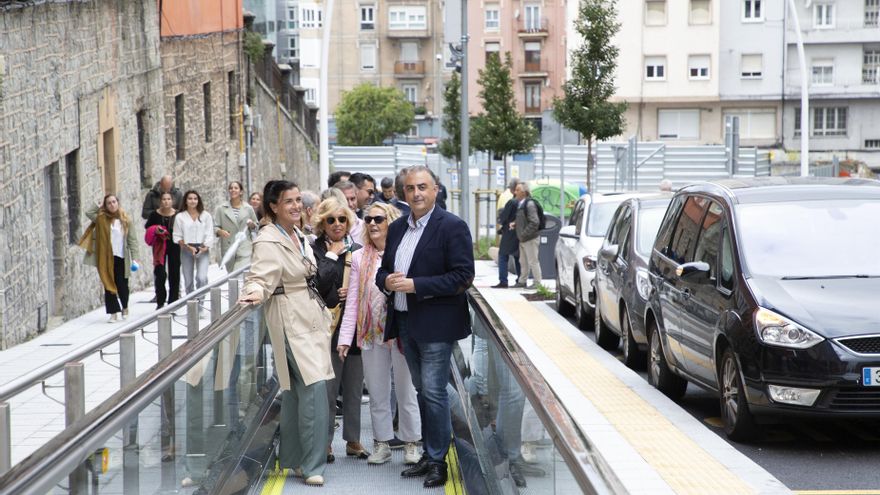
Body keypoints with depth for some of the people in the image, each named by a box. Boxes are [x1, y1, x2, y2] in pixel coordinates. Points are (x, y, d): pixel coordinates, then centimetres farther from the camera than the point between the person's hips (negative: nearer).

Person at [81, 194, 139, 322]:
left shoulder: (126, 220, 2)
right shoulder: (102, 219, 4)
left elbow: (132, 240, 2)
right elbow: (88, 213, -7)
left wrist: (134, 257, -5)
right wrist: (99, 205, 2)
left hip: (121, 258, 0)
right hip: (107, 258, 0)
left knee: (122, 285, 6)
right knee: (109, 285, 0)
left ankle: (125, 307, 31)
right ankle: (114, 313, 5)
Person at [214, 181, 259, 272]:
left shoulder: (248, 208, 7)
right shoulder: (221, 209, 6)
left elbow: (256, 227, 16)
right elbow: (215, 227, 3)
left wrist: (252, 225, -6)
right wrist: (220, 231, -19)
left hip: (244, 250, -2)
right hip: (228, 250, 2)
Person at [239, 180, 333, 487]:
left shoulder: (298, 235, 12)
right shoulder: (268, 241, -14)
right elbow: (261, 277, -25)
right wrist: (255, 293, -47)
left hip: (311, 318, 8)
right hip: (290, 321, -8)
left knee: (296, 390, 13)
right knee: (314, 387, -16)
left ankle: (293, 459, 22)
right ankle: (311, 465, -10)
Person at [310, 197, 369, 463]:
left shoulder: (356, 249, 10)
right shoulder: (315, 249, -4)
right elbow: (319, 283, -18)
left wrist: (353, 293, -6)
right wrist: (333, 254, -11)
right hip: (330, 327, -4)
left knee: (354, 386, 10)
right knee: (328, 386, -2)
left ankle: (353, 439, 20)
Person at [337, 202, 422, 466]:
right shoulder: (359, 258, 4)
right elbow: (352, 301, 3)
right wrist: (345, 337, 0)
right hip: (371, 333, 3)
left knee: (406, 390, 7)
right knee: (377, 392, 11)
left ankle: (411, 443, 19)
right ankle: (382, 442, 22)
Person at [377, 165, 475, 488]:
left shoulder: (452, 227, -10)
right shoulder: (397, 228, 11)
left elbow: (463, 277, -17)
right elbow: (383, 270, 18)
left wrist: (414, 285, -21)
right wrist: (387, 280, -8)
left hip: (435, 324, -7)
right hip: (406, 323, 7)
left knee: (434, 392, -6)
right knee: (422, 391, 15)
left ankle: (437, 461, 3)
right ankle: (428, 455, 24)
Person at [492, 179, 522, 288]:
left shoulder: (511, 202, -19)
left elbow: (502, 217, -14)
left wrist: (500, 223, 9)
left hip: (509, 233, -7)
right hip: (520, 233, 7)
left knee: (503, 256, -1)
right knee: (518, 257, 15)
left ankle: (503, 281, -6)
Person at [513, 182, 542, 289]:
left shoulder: (529, 204, -18)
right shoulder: (520, 204, 11)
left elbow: (535, 222, -23)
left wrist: (524, 234, -21)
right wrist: (514, 224, 6)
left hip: (530, 239, -9)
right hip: (522, 239, 9)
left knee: (533, 261, -2)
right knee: (523, 261, 17)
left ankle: (537, 282, 6)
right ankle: (522, 281, 27)